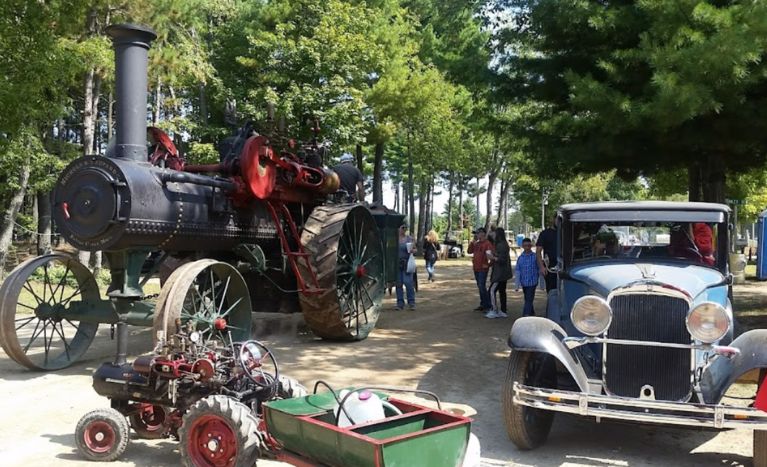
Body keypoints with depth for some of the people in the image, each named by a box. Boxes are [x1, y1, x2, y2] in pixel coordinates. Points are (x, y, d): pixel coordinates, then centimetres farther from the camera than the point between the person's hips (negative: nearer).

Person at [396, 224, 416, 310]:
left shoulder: (409, 238, 4)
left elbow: (414, 249, 9)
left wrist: (412, 250, -13)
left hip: (406, 263, -1)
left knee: (408, 282, -9)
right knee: (398, 283, 3)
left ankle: (411, 302, 0)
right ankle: (400, 303, 10)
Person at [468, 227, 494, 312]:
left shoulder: (487, 243, -13)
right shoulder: (476, 243, 13)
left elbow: (493, 253, -22)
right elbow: (470, 251, 11)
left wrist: (489, 264, -17)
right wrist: (473, 241, 2)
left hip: (483, 268, -9)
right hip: (476, 268, 9)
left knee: (482, 287, -12)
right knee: (480, 287, 13)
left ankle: (489, 306, -6)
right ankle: (483, 305, 21)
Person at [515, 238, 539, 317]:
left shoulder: (535, 256, -5)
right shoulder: (520, 258, 3)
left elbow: (539, 269, 0)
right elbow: (518, 271, 6)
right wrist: (517, 285, 4)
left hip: (532, 282, -4)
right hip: (524, 282, 4)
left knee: (529, 299, -10)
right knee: (527, 299, 15)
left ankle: (526, 315, -13)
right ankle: (532, 314, 31)